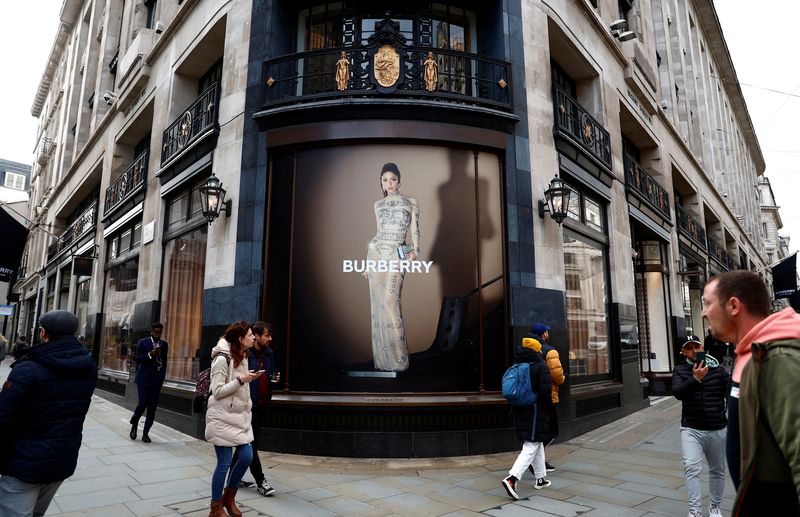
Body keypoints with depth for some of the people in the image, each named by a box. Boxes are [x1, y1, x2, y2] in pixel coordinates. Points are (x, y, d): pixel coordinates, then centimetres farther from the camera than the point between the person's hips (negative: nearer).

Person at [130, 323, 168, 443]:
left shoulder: (164, 345, 9)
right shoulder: (143, 342, -1)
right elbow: (138, 358, -6)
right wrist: (150, 355, -22)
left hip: (157, 380, 3)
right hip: (144, 378, -3)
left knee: (152, 407, 2)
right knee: (143, 404, -5)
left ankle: (145, 433, 11)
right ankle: (134, 424, 25)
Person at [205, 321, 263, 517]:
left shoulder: (242, 358, 11)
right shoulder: (222, 359, -17)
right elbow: (217, 391, -18)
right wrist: (241, 380, -24)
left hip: (239, 416, 8)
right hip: (222, 417, -8)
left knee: (246, 456, 4)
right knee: (224, 462, -2)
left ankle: (229, 497, 26)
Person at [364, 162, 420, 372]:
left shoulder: (411, 202, 3)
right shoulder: (378, 204, 12)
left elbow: (415, 230, 3)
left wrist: (415, 251, -14)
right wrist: (368, 262, 15)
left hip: (396, 255, -4)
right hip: (375, 252, 4)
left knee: (390, 301, -15)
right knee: (377, 302, 2)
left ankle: (398, 358, -5)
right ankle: (382, 357, 11)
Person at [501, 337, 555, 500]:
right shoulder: (541, 367, -10)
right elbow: (546, 389, -18)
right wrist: (548, 406, -2)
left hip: (521, 411, 7)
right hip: (537, 411, -7)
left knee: (538, 444, 22)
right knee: (531, 448, -7)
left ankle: (540, 478, 31)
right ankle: (512, 478, -20)